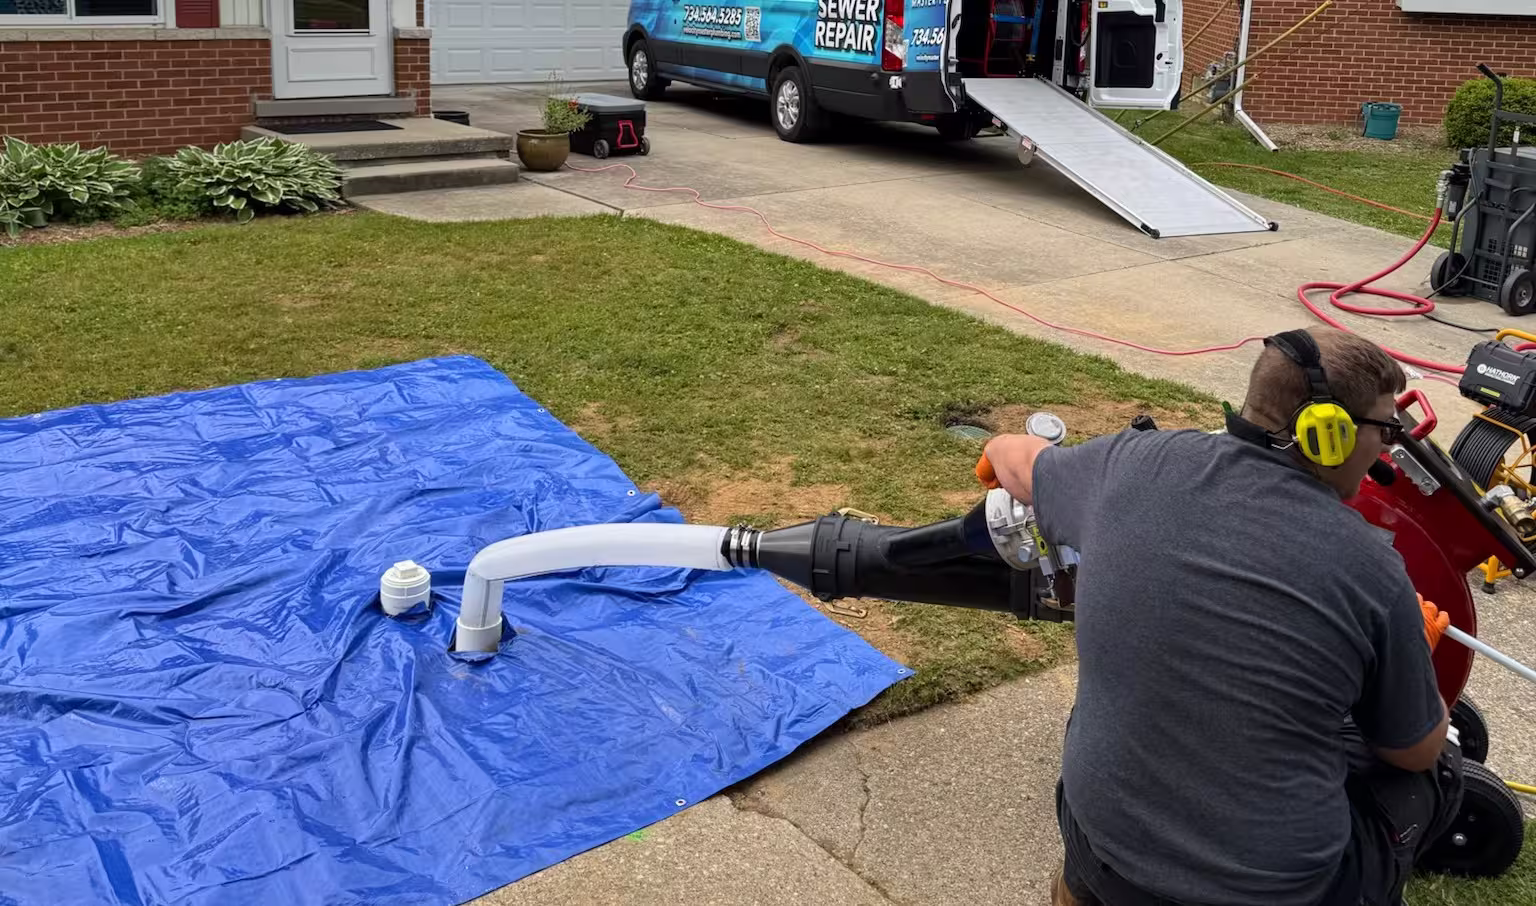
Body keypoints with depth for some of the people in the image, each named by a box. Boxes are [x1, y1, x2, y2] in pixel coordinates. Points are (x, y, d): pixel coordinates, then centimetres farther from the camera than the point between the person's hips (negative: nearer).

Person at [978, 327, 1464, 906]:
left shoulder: (1133, 468, -9)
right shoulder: (1371, 569, -16)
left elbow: (1013, 460, 14)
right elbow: (1417, 753, 2)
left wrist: (1000, 453, 39)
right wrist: (1414, 648, 22)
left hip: (1102, 852, 3)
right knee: (1437, 769, 22)